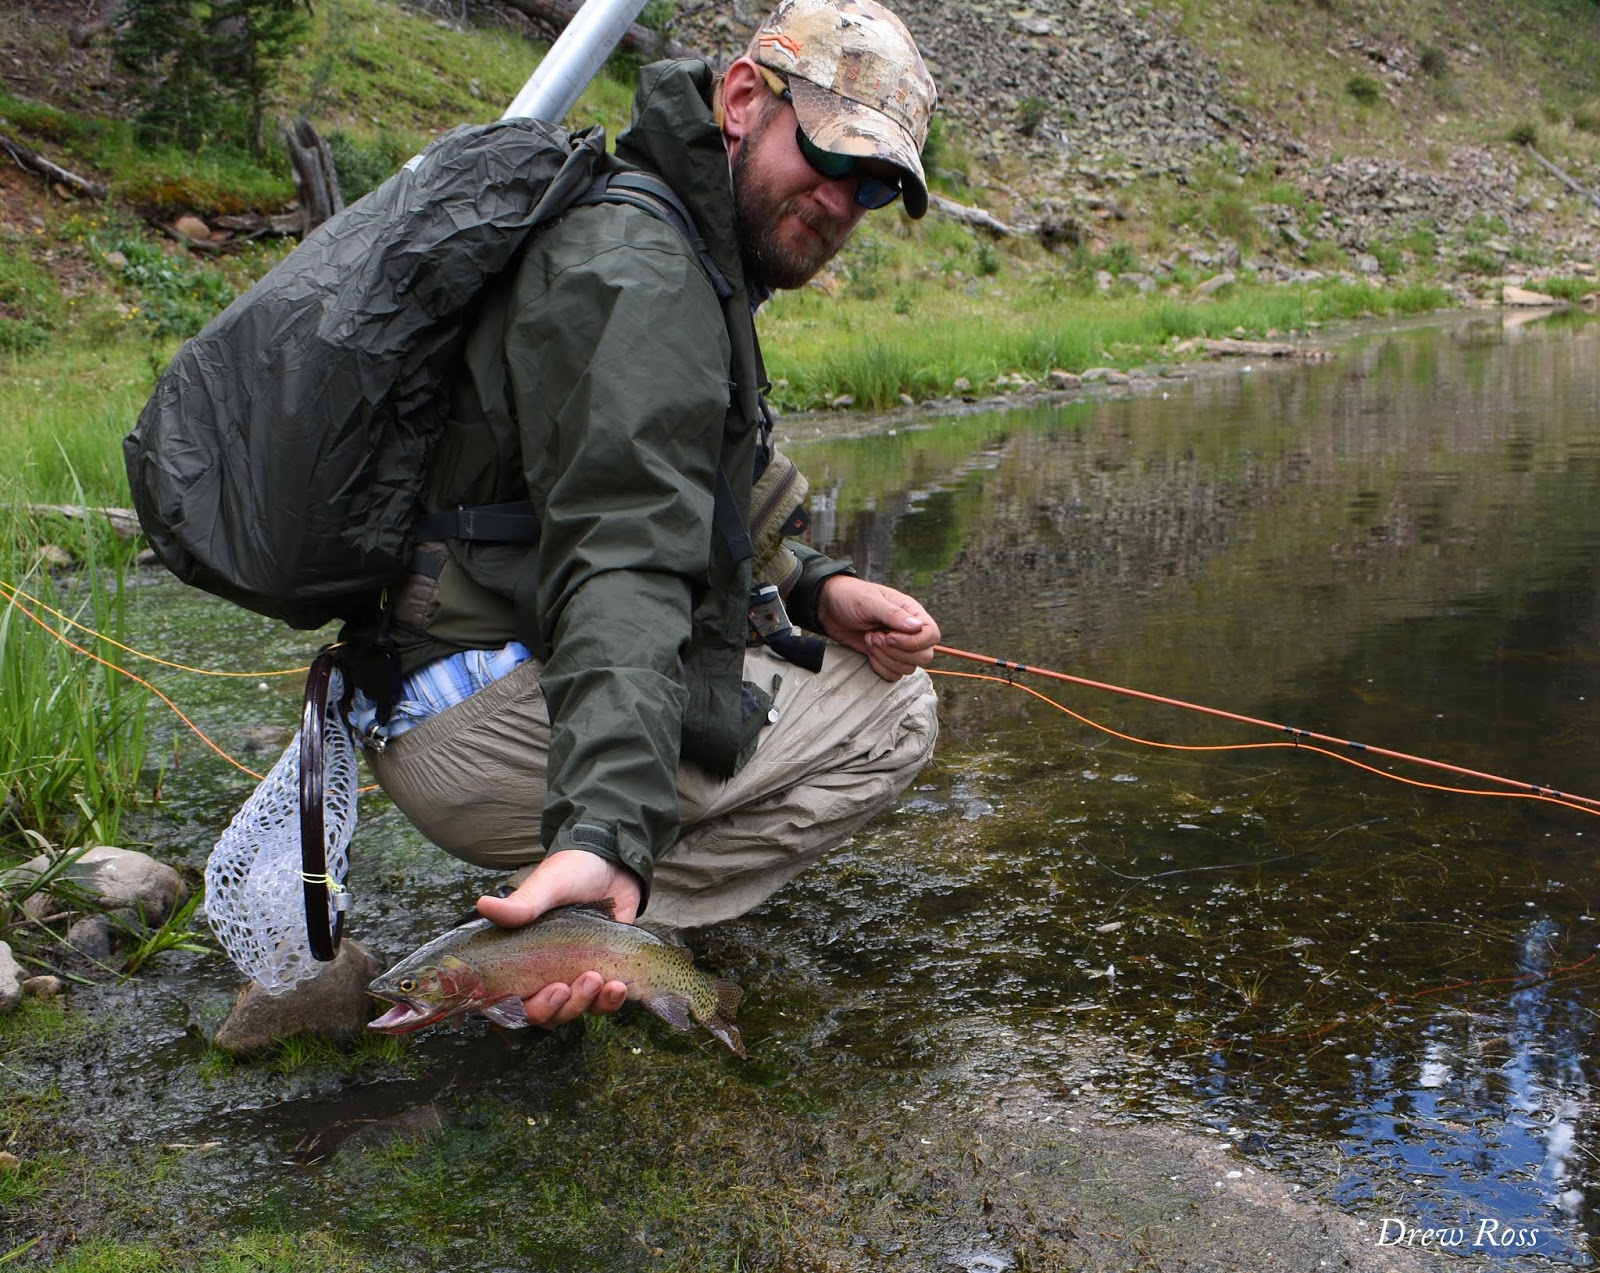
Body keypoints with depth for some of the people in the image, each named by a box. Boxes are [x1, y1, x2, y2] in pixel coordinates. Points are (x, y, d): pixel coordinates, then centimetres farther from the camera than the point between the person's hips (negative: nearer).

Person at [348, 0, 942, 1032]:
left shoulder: (689, 262, 16)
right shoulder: (637, 272, -18)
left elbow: (675, 527, 20)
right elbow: (618, 568, -33)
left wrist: (814, 590, 2)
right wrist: (604, 827, -43)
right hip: (477, 723, -11)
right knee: (891, 715, -7)